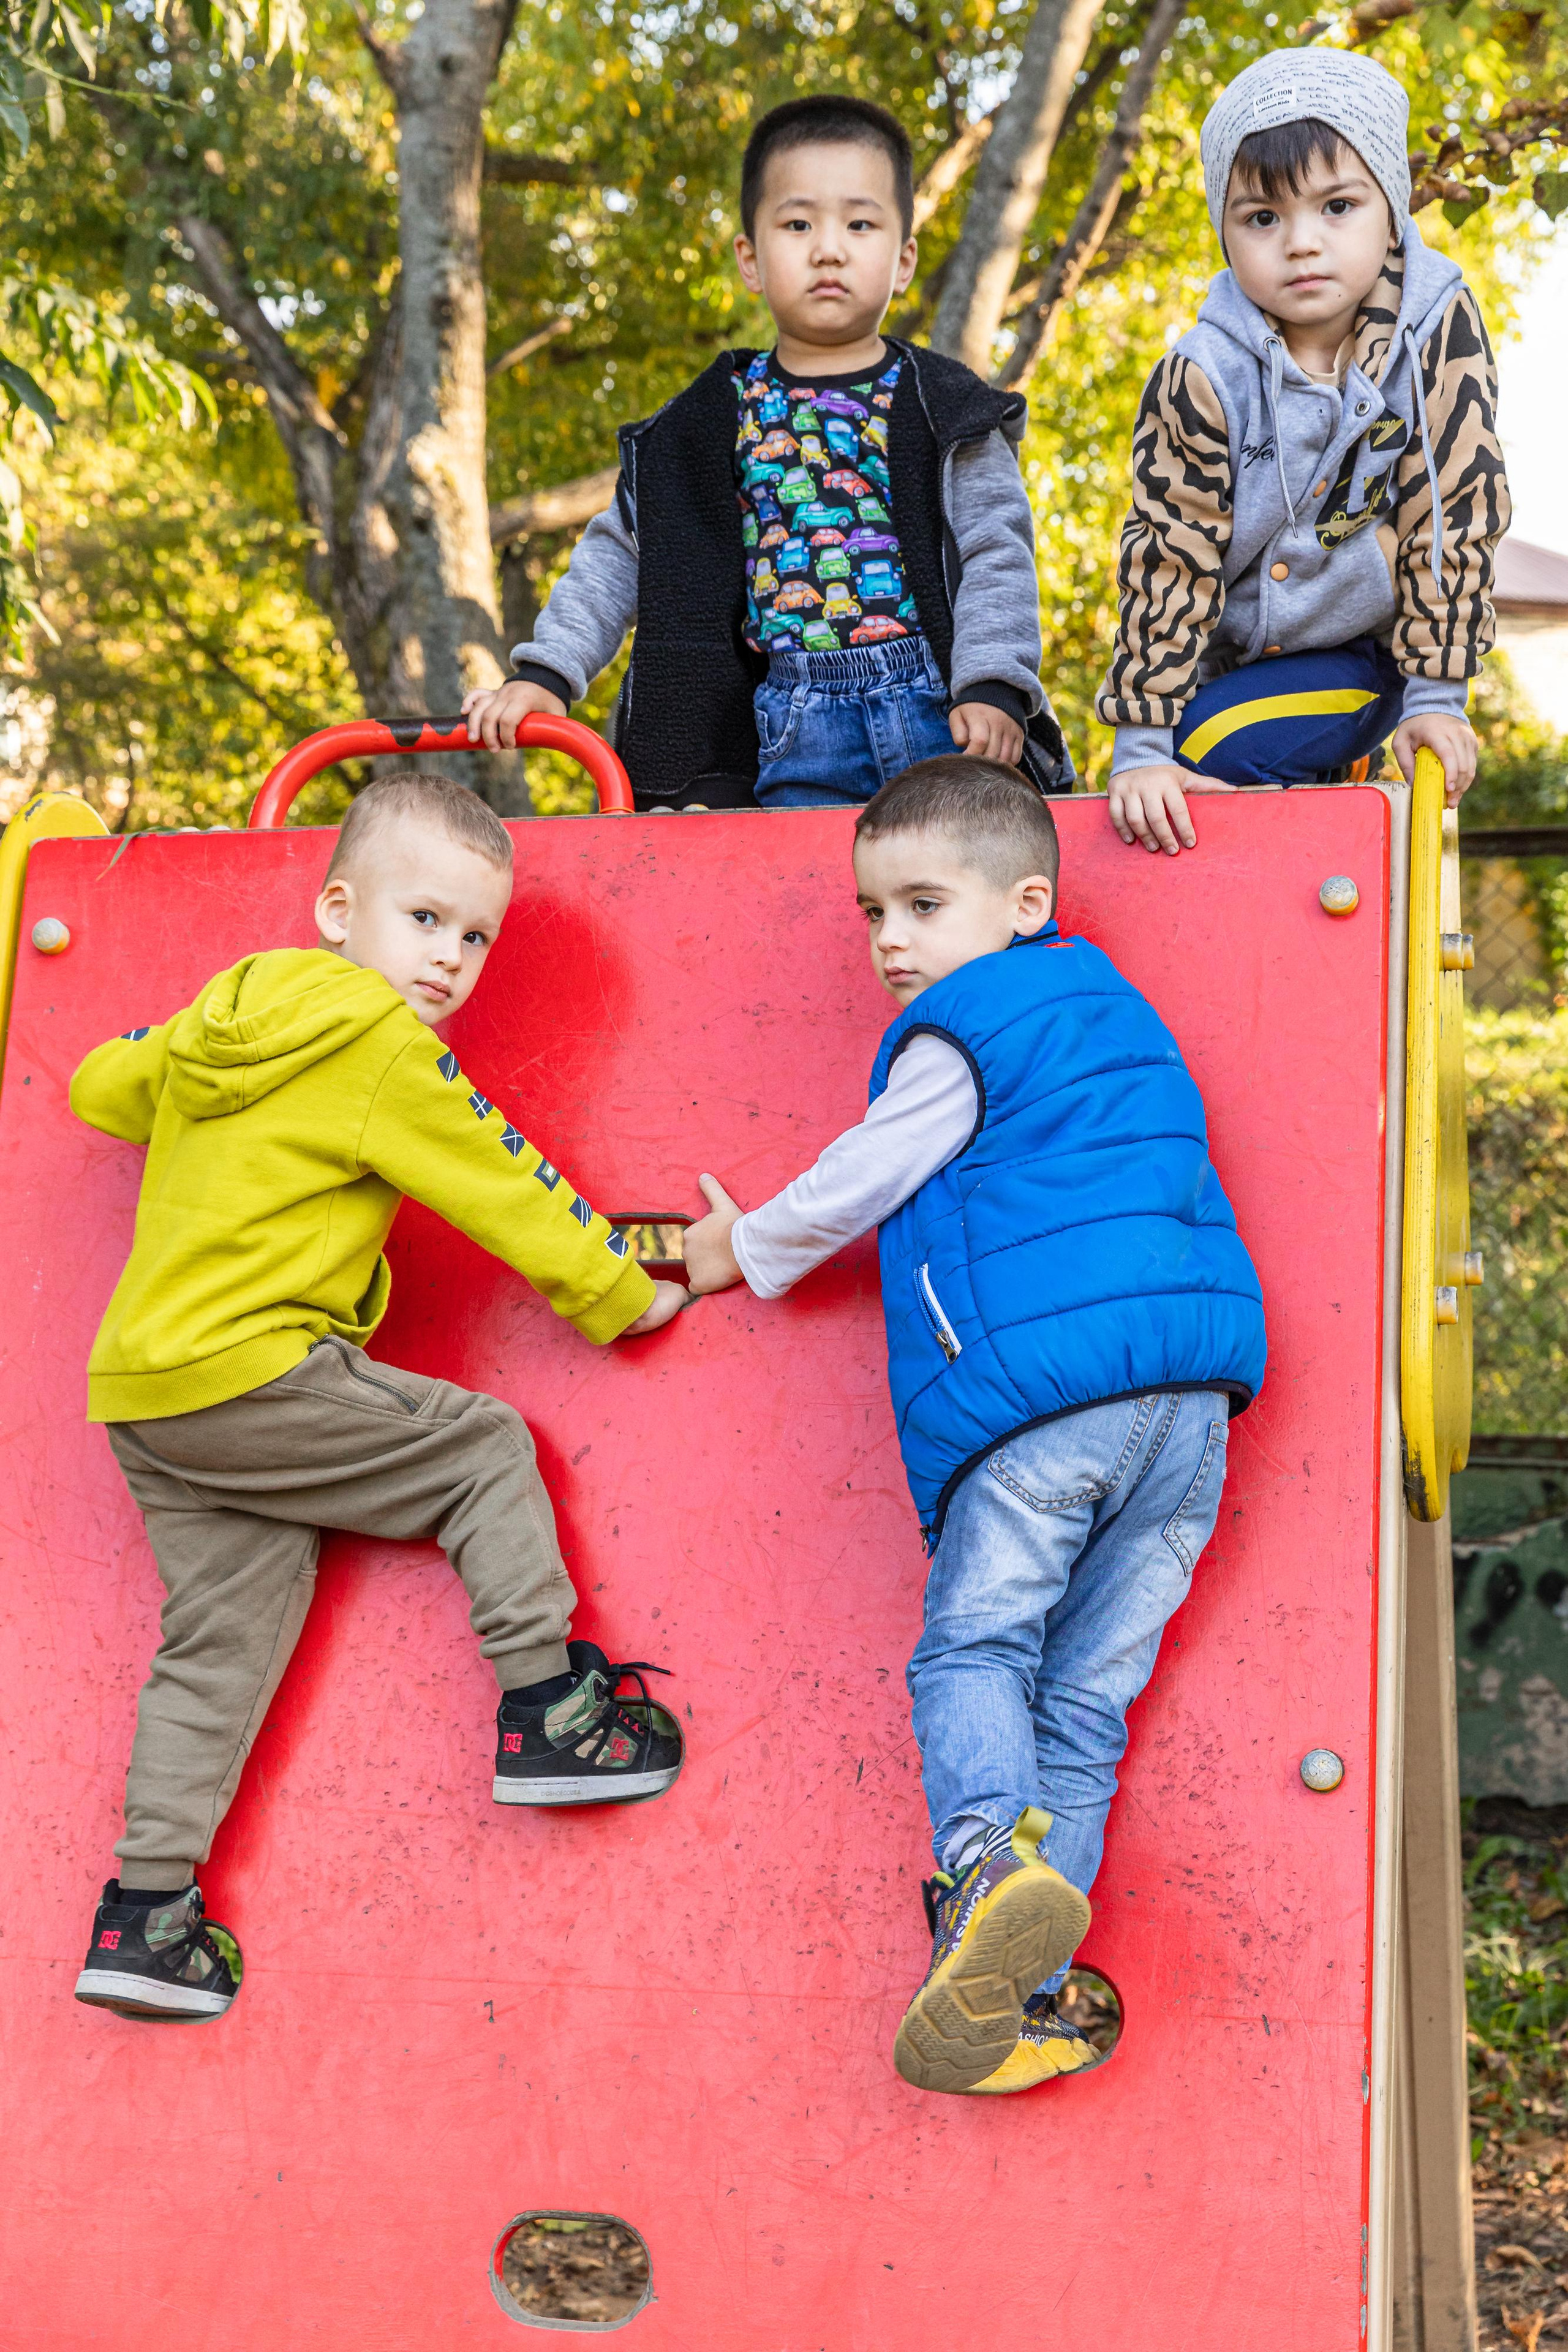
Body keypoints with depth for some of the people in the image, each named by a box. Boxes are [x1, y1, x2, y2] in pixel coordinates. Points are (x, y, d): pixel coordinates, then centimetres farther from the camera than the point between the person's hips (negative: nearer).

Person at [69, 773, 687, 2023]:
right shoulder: (386, 1051, -8)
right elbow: (514, 1196, -3)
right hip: (255, 1370, -8)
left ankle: (145, 1908, 11)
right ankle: (547, 1706, 5)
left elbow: (102, 1085, 30)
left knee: (222, 1637, 11)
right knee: (487, 1448, 5)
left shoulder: (225, 1014, 15)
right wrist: (624, 1295, 9)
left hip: (141, 1383, 8)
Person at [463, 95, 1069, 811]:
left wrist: (992, 687, -13)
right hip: (792, 736, 1)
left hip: (935, 708, -1)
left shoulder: (943, 406, 6)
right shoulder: (715, 420, 11)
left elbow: (997, 551, 1)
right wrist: (545, 673, 3)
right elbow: (619, 551, 13)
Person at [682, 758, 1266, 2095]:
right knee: (1089, 1691, 5)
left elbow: (862, 1183, 8)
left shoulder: (959, 1032, 2)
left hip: (1042, 1374, -7)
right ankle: (1016, 1988, 2)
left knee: (973, 1645, -1)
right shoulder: (1108, 1006, 26)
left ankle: (991, 1857, -28)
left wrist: (744, 1252, 24)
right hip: (1199, 1386, 7)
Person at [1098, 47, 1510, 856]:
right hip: (1231, 654, 3)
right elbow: (1168, 554, -15)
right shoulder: (1203, 379, -18)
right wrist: (1140, 748, -18)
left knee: (1221, 747, -22)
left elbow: (1454, 513, -12)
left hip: (1363, 651, -3)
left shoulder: (1441, 331, -16)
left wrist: (1435, 696, -13)